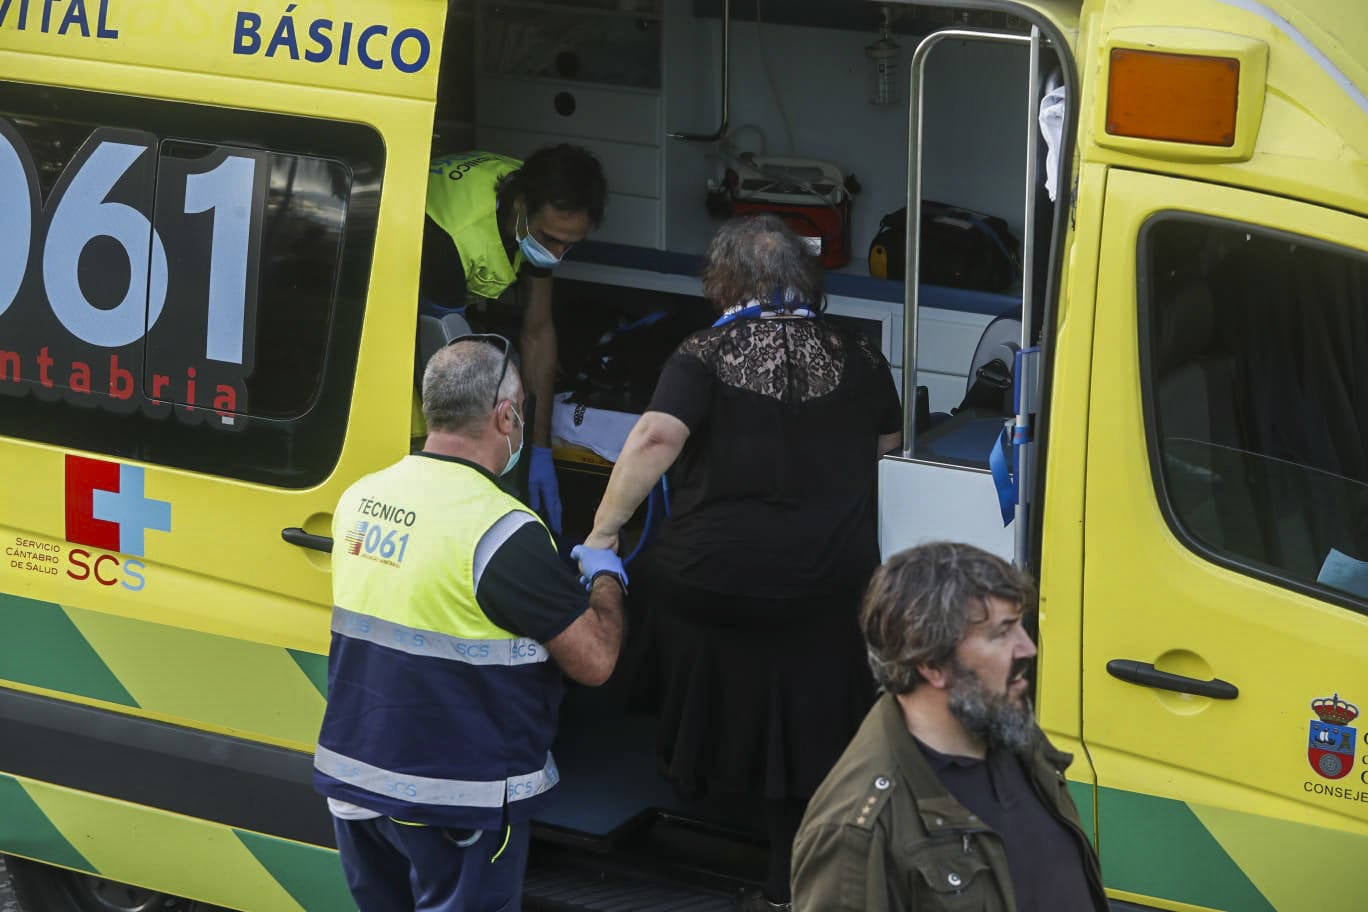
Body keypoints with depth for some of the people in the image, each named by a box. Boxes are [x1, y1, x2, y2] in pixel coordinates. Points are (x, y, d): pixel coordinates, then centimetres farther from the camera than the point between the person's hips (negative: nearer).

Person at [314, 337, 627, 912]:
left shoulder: (360, 498, 2)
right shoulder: (500, 531, -21)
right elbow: (594, 660, -17)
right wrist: (605, 578, 3)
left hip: (352, 781, 7)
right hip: (453, 805, -7)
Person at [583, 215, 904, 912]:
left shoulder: (706, 357, -6)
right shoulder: (857, 360, 4)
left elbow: (656, 438, -22)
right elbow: (888, 444, 20)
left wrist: (604, 528, -21)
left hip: (713, 585, -3)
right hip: (829, 587, 3)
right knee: (806, 742, 14)